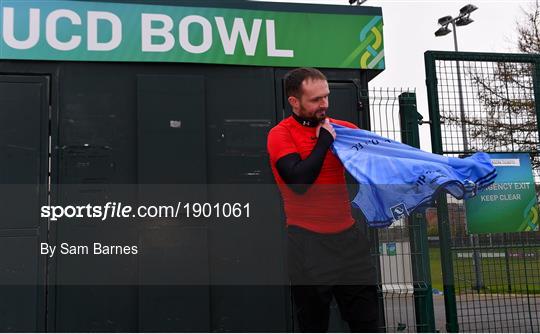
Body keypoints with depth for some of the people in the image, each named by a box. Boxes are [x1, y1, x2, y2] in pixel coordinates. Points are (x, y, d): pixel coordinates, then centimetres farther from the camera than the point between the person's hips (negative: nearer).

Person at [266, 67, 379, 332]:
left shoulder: (341, 128, 8)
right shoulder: (280, 134, -6)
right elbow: (299, 181, -20)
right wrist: (324, 140, -12)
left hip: (349, 235, 4)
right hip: (309, 242, -4)